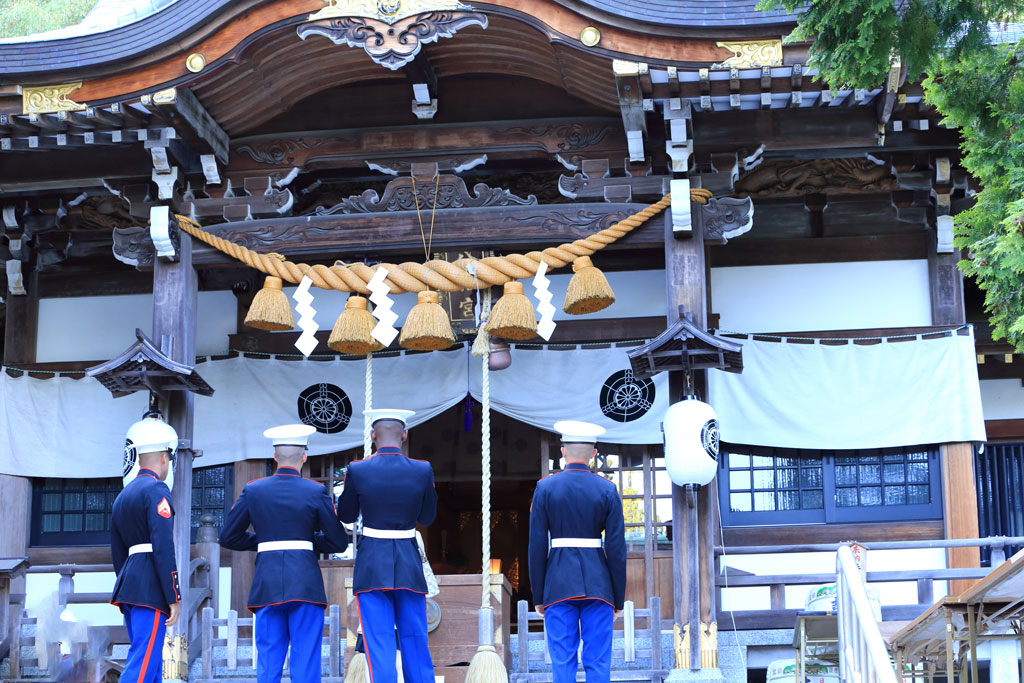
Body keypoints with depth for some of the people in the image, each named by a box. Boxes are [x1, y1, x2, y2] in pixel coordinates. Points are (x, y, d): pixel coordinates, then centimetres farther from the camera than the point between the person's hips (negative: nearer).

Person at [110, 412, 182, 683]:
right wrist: (174, 599, -15)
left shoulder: (123, 496, 19)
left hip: (128, 588, 9)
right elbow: (163, 548, -17)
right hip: (150, 589, -9)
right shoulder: (156, 490, -8)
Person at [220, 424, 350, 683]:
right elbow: (338, 542, 0)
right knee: (306, 662, 1)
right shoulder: (316, 492, -2)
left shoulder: (253, 490, 4)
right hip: (305, 582, -2)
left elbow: (228, 537, 8)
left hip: (267, 584, 2)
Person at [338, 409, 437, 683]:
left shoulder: (358, 471, -8)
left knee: (379, 650, -1)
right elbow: (427, 517, 8)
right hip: (409, 567, 2)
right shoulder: (422, 471, -4)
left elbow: (346, 515, 7)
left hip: (372, 566, -1)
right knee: (415, 645, 10)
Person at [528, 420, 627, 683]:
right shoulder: (607, 489, 0)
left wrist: (538, 596, 5)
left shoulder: (545, 487, -1)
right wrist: (618, 599, 6)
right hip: (598, 582, 0)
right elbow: (617, 548, -2)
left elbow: (537, 545, -2)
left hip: (559, 582, 0)